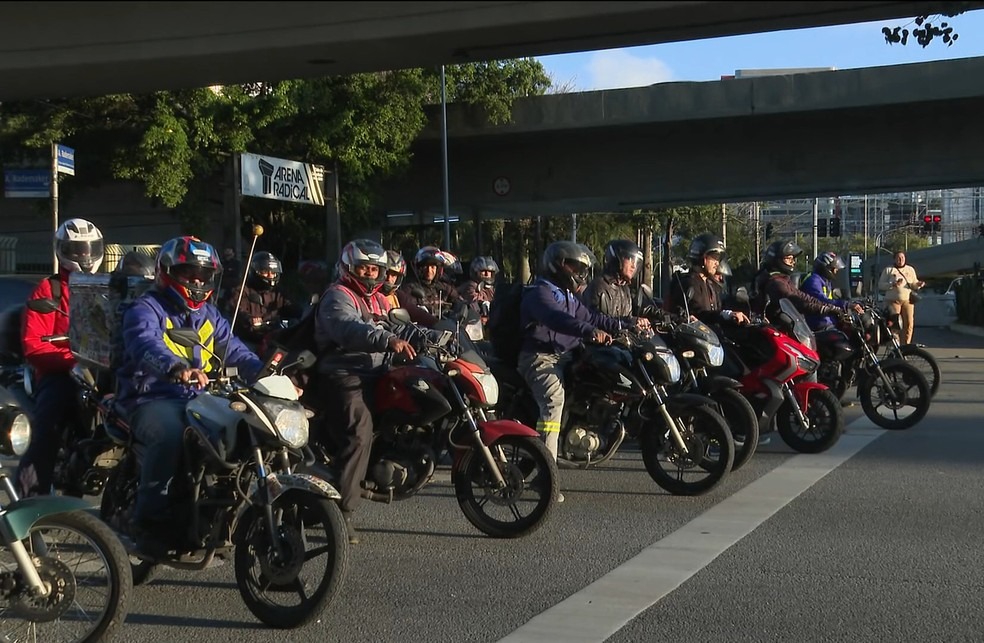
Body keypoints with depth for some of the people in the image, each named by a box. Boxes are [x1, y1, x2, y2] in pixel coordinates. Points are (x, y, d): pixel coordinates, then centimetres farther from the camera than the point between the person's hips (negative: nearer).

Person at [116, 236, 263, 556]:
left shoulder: (209, 315, 20)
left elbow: (235, 351, 11)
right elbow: (146, 344, -26)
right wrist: (176, 368, -47)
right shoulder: (146, 309, -4)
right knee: (170, 435, -37)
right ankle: (150, 520, -25)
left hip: (198, 399, 6)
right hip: (152, 399, -6)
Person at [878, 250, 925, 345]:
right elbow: (880, 285, 1)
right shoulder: (888, 270, 7)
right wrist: (893, 284, -14)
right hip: (893, 300, -3)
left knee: (909, 324, -5)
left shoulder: (910, 269, 18)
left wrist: (919, 284, -5)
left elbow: (914, 284, 19)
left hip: (907, 300, 3)